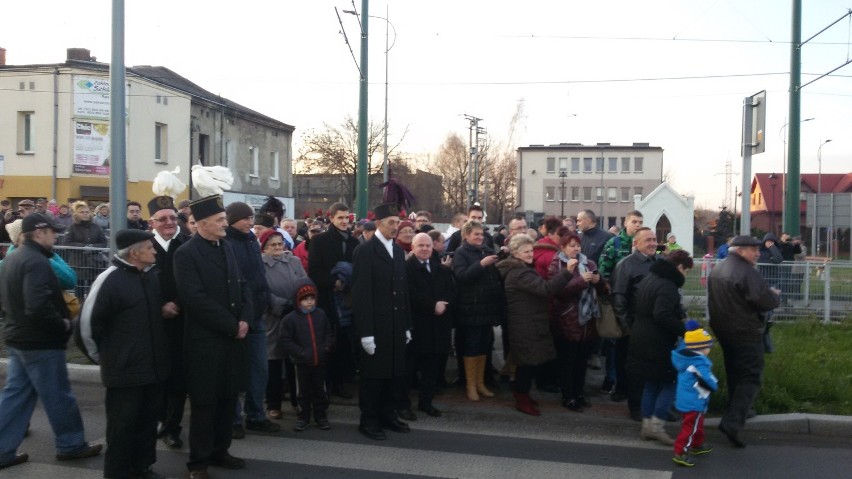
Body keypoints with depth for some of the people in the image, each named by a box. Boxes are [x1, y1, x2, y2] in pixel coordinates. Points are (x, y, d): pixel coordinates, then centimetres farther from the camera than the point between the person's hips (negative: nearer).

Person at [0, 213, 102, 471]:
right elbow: (38, 307, -32)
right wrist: (62, 324, -18)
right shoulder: (36, 262, -23)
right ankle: (71, 445, 18)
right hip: (40, 342, -9)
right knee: (58, 396, 5)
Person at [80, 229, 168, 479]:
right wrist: (103, 354, -1)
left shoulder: (153, 276, 5)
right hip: (124, 369, -6)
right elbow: (88, 321, -10)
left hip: (154, 365, 6)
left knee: (148, 421, 16)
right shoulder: (110, 279, -15)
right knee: (123, 425, 5)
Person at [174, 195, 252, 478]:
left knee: (228, 399, 14)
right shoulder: (186, 253, -11)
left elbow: (242, 285, 12)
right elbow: (196, 299, -19)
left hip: (233, 337, 6)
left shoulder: (227, 247, 11)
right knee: (204, 403, 4)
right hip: (205, 340, -6)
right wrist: (231, 325, -16)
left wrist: (245, 318, -4)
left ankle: (219, 451, 28)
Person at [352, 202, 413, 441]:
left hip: (397, 325, 6)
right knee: (373, 375, 4)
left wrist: (407, 325, 11)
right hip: (376, 326, -6)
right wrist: (365, 332, -17)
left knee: (395, 373, 12)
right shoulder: (365, 251, -10)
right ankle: (368, 420, 18)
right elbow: (361, 294, -14)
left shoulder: (398, 251, 12)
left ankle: (387, 415, 27)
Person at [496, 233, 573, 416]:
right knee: (529, 361, -3)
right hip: (527, 324, -11)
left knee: (527, 361, 17)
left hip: (527, 323, 11)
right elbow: (546, 288, -31)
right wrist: (567, 272, -35)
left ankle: (520, 393, 29)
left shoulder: (517, 270, 14)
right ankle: (522, 400, 8)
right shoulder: (520, 273, -21)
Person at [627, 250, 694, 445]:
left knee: (650, 384, 16)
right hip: (658, 344, -9)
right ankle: (656, 426, 0)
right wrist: (683, 330, -23)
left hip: (641, 340, 9)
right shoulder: (667, 285, -17)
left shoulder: (649, 279, 13)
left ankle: (647, 426, 20)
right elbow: (662, 315, -29)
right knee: (670, 382, 2)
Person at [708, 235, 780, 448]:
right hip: (746, 333, -9)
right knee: (751, 377, -5)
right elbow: (767, 301, -23)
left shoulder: (717, 269, 10)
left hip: (723, 329, 9)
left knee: (735, 374, 23)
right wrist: (776, 295, 0)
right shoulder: (747, 272, -21)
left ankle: (737, 412, 36)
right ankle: (732, 422, -15)